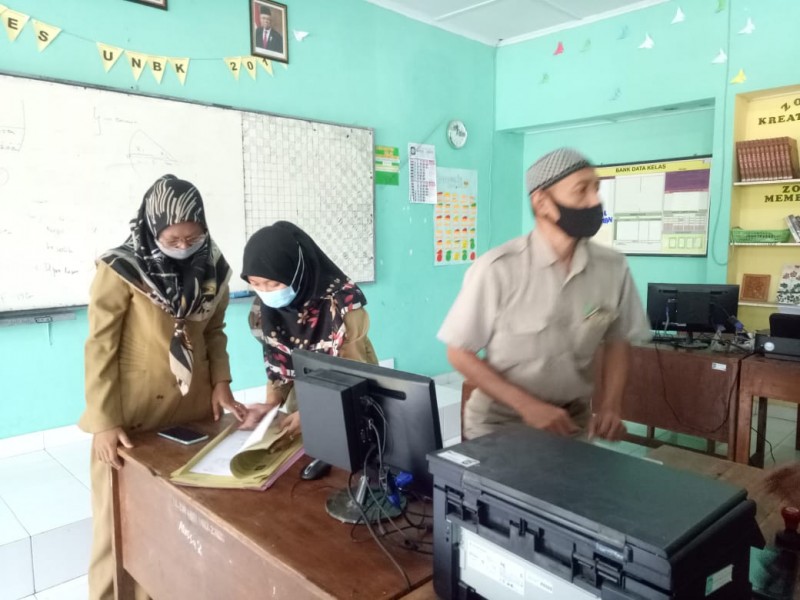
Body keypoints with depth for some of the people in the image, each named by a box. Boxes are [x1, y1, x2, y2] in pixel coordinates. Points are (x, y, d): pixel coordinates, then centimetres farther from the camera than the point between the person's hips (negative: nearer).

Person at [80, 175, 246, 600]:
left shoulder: (212, 269, 0)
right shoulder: (122, 270, -14)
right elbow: (100, 348, -11)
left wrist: (221, 382, 0)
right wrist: (105, 422, -13)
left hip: (195, 412, 4)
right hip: (132, 417, -4)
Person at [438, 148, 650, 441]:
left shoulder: (613, 267, -9)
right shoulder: (498, 269, -21)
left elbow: (617, 342, 6)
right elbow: (460, 352, -13)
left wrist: (610, 408, -7)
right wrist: (528, 406, -19)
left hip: (573, 420, 3)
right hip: (500, 422, -3)